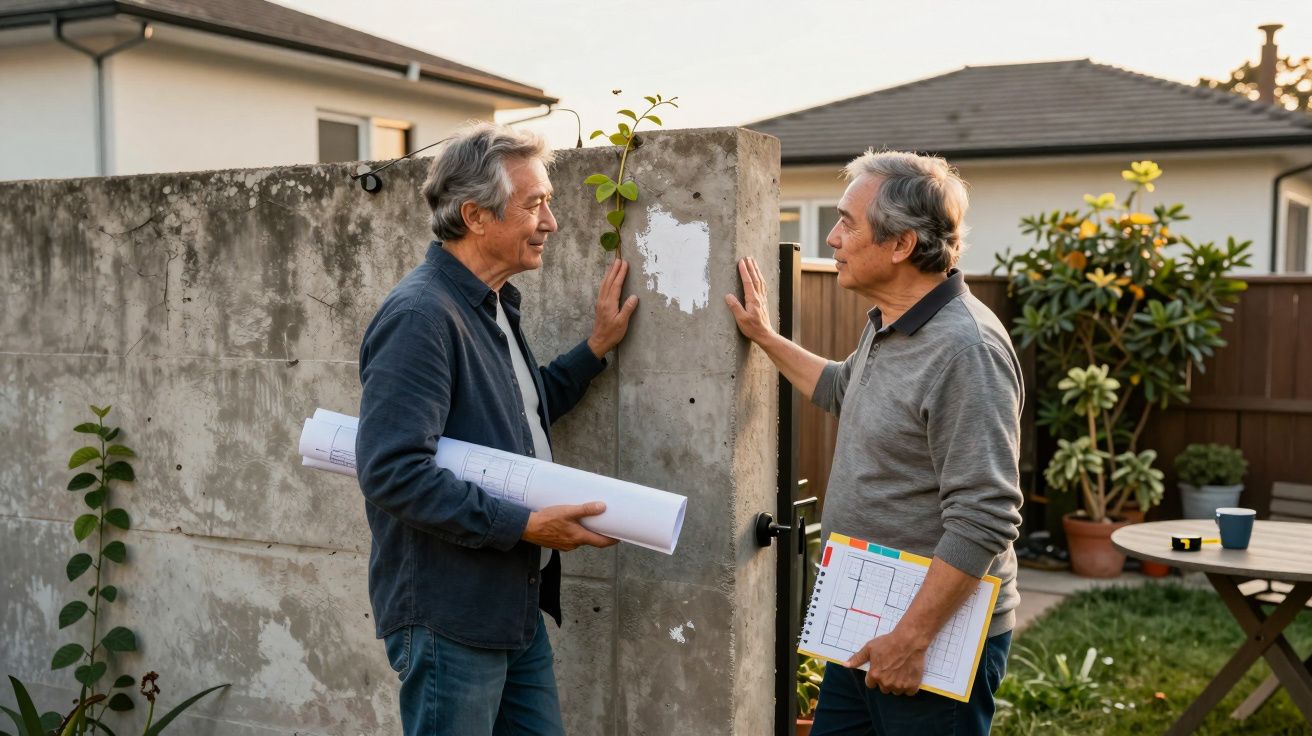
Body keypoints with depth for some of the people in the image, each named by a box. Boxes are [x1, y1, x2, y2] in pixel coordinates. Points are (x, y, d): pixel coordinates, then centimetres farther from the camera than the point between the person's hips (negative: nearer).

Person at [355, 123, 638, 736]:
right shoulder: (420, 315, -20)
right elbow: (392, 471, -27)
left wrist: (596, 347, 14)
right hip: (449, 618, -9)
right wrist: (523, 525, -22)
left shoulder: (491, 306, 12)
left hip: (516, 609, 9)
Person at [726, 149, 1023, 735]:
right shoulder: (887, 325, 7)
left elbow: (982, 520, -27)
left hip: (935, 637, -9)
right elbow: (843, 390, 30)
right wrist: (765, 338, 28)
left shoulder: (965, 348, -24)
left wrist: (913, 638, -24)